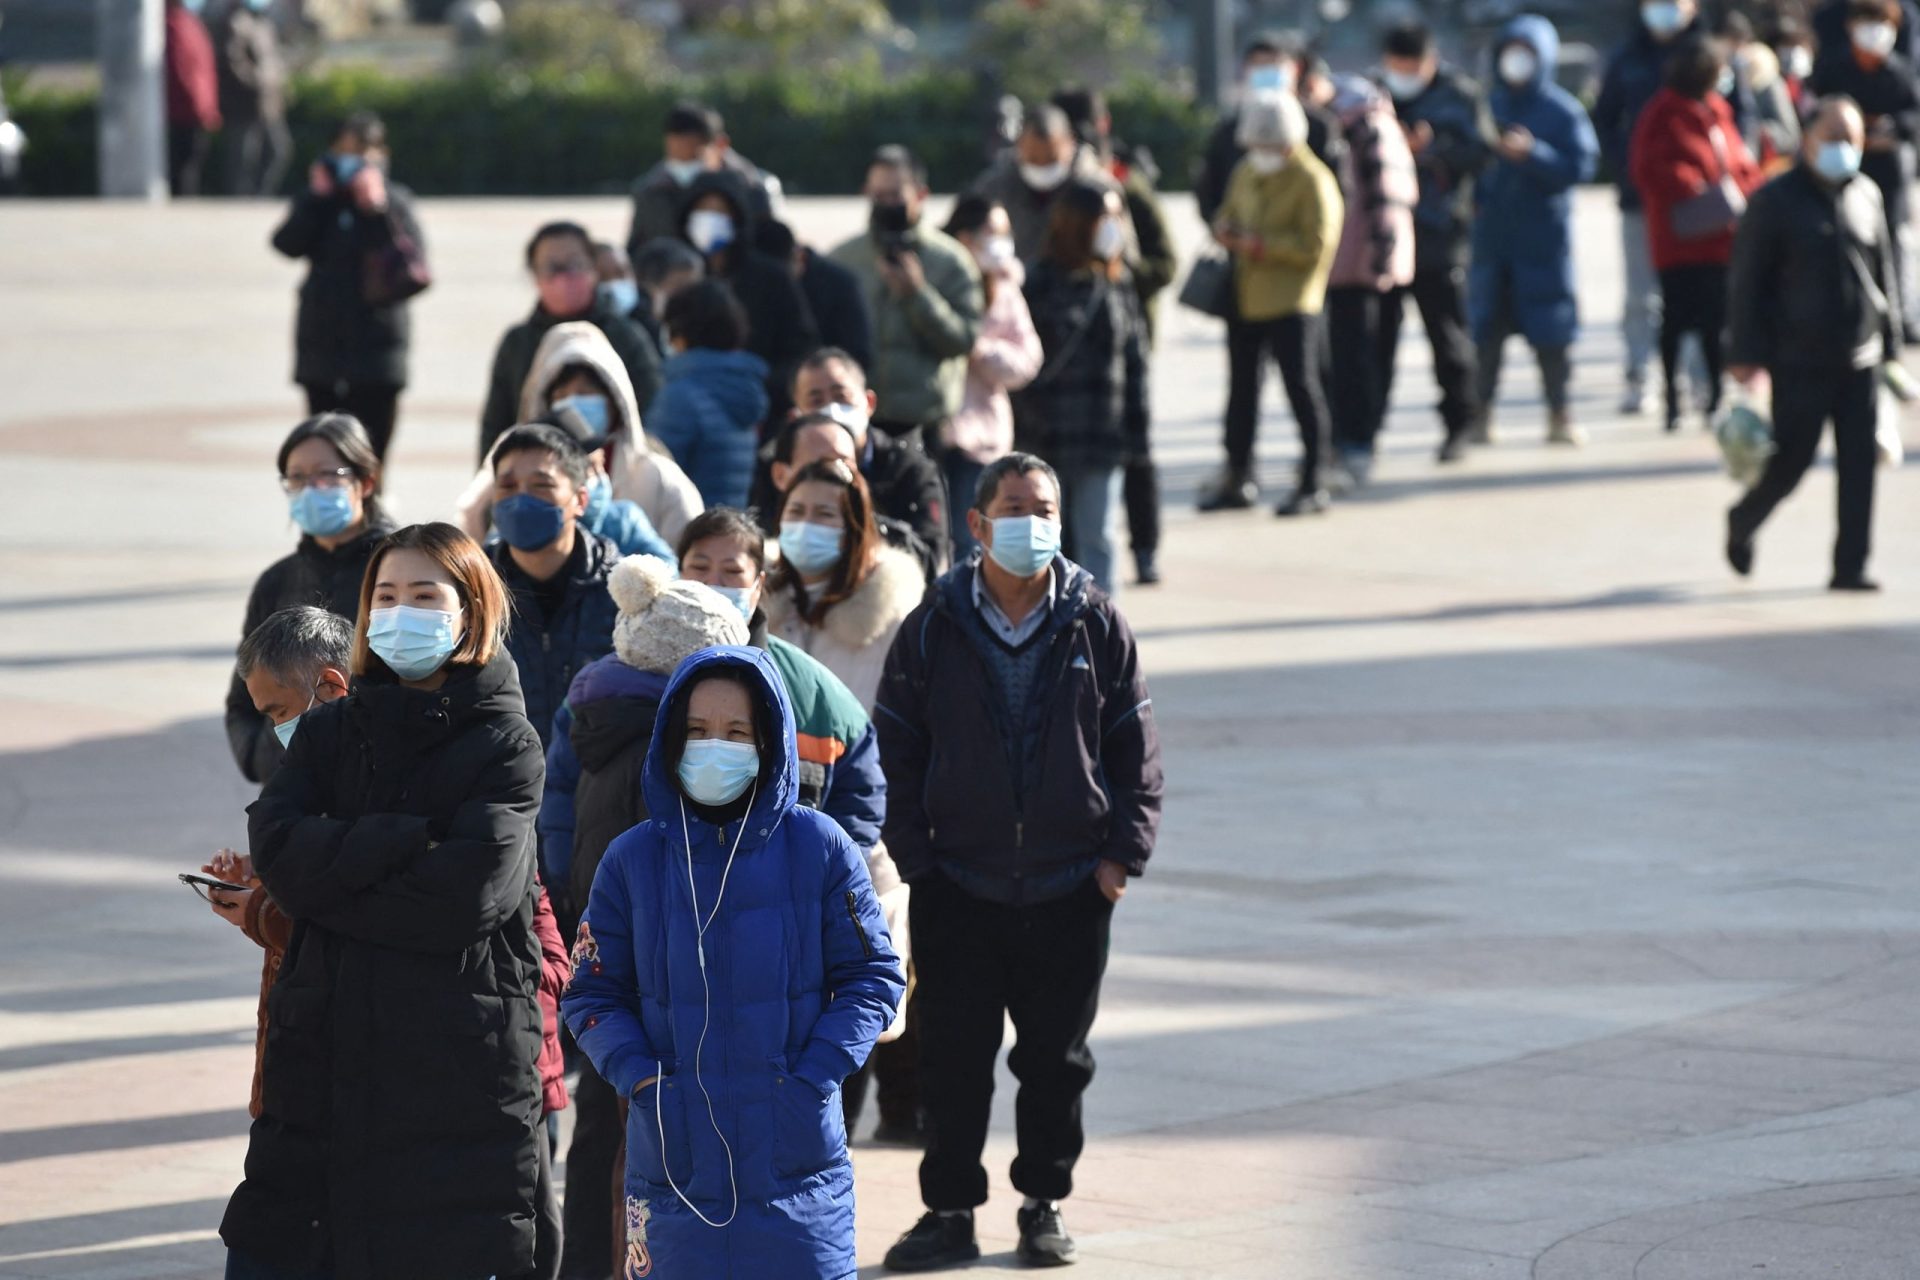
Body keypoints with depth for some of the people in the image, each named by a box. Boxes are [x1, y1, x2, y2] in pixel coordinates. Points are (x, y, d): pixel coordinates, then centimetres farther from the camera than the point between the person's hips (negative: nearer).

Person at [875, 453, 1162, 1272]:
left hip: (1069, 889, 0)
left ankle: (1045, 1203, 22)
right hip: (959, 888, 0)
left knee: (1056, 1058, 8)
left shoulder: (1096, 627, 1)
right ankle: (950, 1212, 12)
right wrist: (913, 857, -2)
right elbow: (895, 750, 4)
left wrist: (1124, 851, -2)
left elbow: (1135, 745, 5)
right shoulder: (932, 630, 0)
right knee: (952, 1060, 2)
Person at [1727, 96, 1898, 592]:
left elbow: (1883, 273, 18)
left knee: (1859, 465, 0)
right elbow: (1746, 281, -5)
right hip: (1800, 361, -4)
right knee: (1790, 461, 0)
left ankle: (1850, 566, 5)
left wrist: (1889, 342, 15)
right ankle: (1742, 522, 28)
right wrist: (1745, 355, -9)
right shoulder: (1777, 200, -5)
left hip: (1860, 360, 4)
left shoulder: (1866, 196, 10)